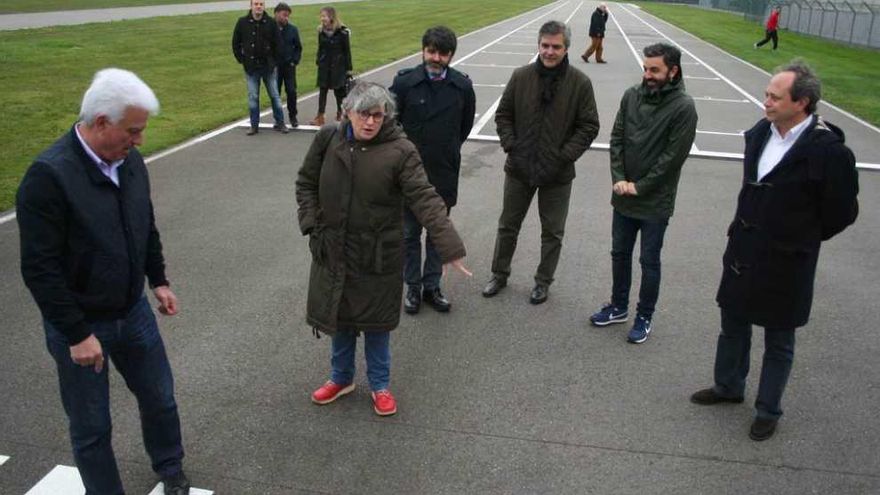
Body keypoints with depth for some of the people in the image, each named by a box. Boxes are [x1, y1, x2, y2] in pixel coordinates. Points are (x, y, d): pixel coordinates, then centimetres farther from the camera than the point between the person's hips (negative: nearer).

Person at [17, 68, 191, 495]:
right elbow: (39, 269, -22)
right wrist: (76, 335, -20)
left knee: (160, 399, 21)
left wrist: (158, 280, 14)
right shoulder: (49, 175, -24)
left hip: (134, 311, 6)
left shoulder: (130, 160, -3)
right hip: (79, 325, -6)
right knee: (91, 428, 11)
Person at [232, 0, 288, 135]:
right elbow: (235, 43, 5)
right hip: (251, 67, 0)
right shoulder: (242, 22, -3)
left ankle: (279, 123, 16)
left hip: (269, 66, 0)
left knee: (275, 95, 7)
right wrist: (242, 60, 1)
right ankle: (254, 125, 12)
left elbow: (278, 43, 3)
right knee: (253, 97, 4)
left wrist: (274, 61, 0)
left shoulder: (271, 23, -4)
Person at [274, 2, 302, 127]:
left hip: (289, 66, 1)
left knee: (291, 92, -2)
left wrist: (295, 61, -1)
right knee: (275, 93, 6)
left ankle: (293, 116, 13)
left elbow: (298, 48, 8)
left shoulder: (293, 29, -1)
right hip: (274, 67, 0)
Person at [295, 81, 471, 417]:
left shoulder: (400, 151, -16)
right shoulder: (328, 139, -5)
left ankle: (380, 385, 34)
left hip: (378, 255, -3)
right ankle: (341, 378, 42)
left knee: (376, 322, 11)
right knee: (338, 316, 18)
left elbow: (425, 199, -22)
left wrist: (449, 247, -31)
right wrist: (312, 223, -5)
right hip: (333, 251, 3)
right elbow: (306, 182, 7)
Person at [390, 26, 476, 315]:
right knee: (410, 233, 10)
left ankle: (432, 286, 29)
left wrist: (449, 151, 12)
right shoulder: (404, 83, -12)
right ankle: (413, 287, 26)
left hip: (444, 174, 2)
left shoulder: (462, 86, -6)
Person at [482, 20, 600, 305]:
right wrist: (511, 146, -8)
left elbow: (589, 127, -6)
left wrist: (564, 156, -14)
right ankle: (499, 275, 35)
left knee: (552, 233, 13)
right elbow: (503, 115, 5)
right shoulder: (521, 77, -4)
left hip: (557, 174, -1)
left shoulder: (580, 83, -9)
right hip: (519, 169, 2)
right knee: (508, 226, 16)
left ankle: (543, 281, 32)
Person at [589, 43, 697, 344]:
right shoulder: (632, 96, -1)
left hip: (656, 202, -5)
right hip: (623, 196, 5)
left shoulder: (683, 107, -15)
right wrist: (618, 179, -9)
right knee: (620, 254, 17)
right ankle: (618, 307, 35)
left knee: (649, 262, 8)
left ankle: (644, 317, 25)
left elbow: (674, 156, -16)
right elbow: (616, 139, 2)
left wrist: (639, 187, -14)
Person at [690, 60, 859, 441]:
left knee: (778, 342, 13)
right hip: (742, 251, 6)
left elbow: (842, 210, -10)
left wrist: (803, 238, 1)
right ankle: (729, 386, 43)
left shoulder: (827, 149, -21)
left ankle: (768, 410, 31)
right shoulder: (760, 132, -3)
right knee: (733, 325, 22)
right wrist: (745, 229, 13)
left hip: (785, 263, -6)